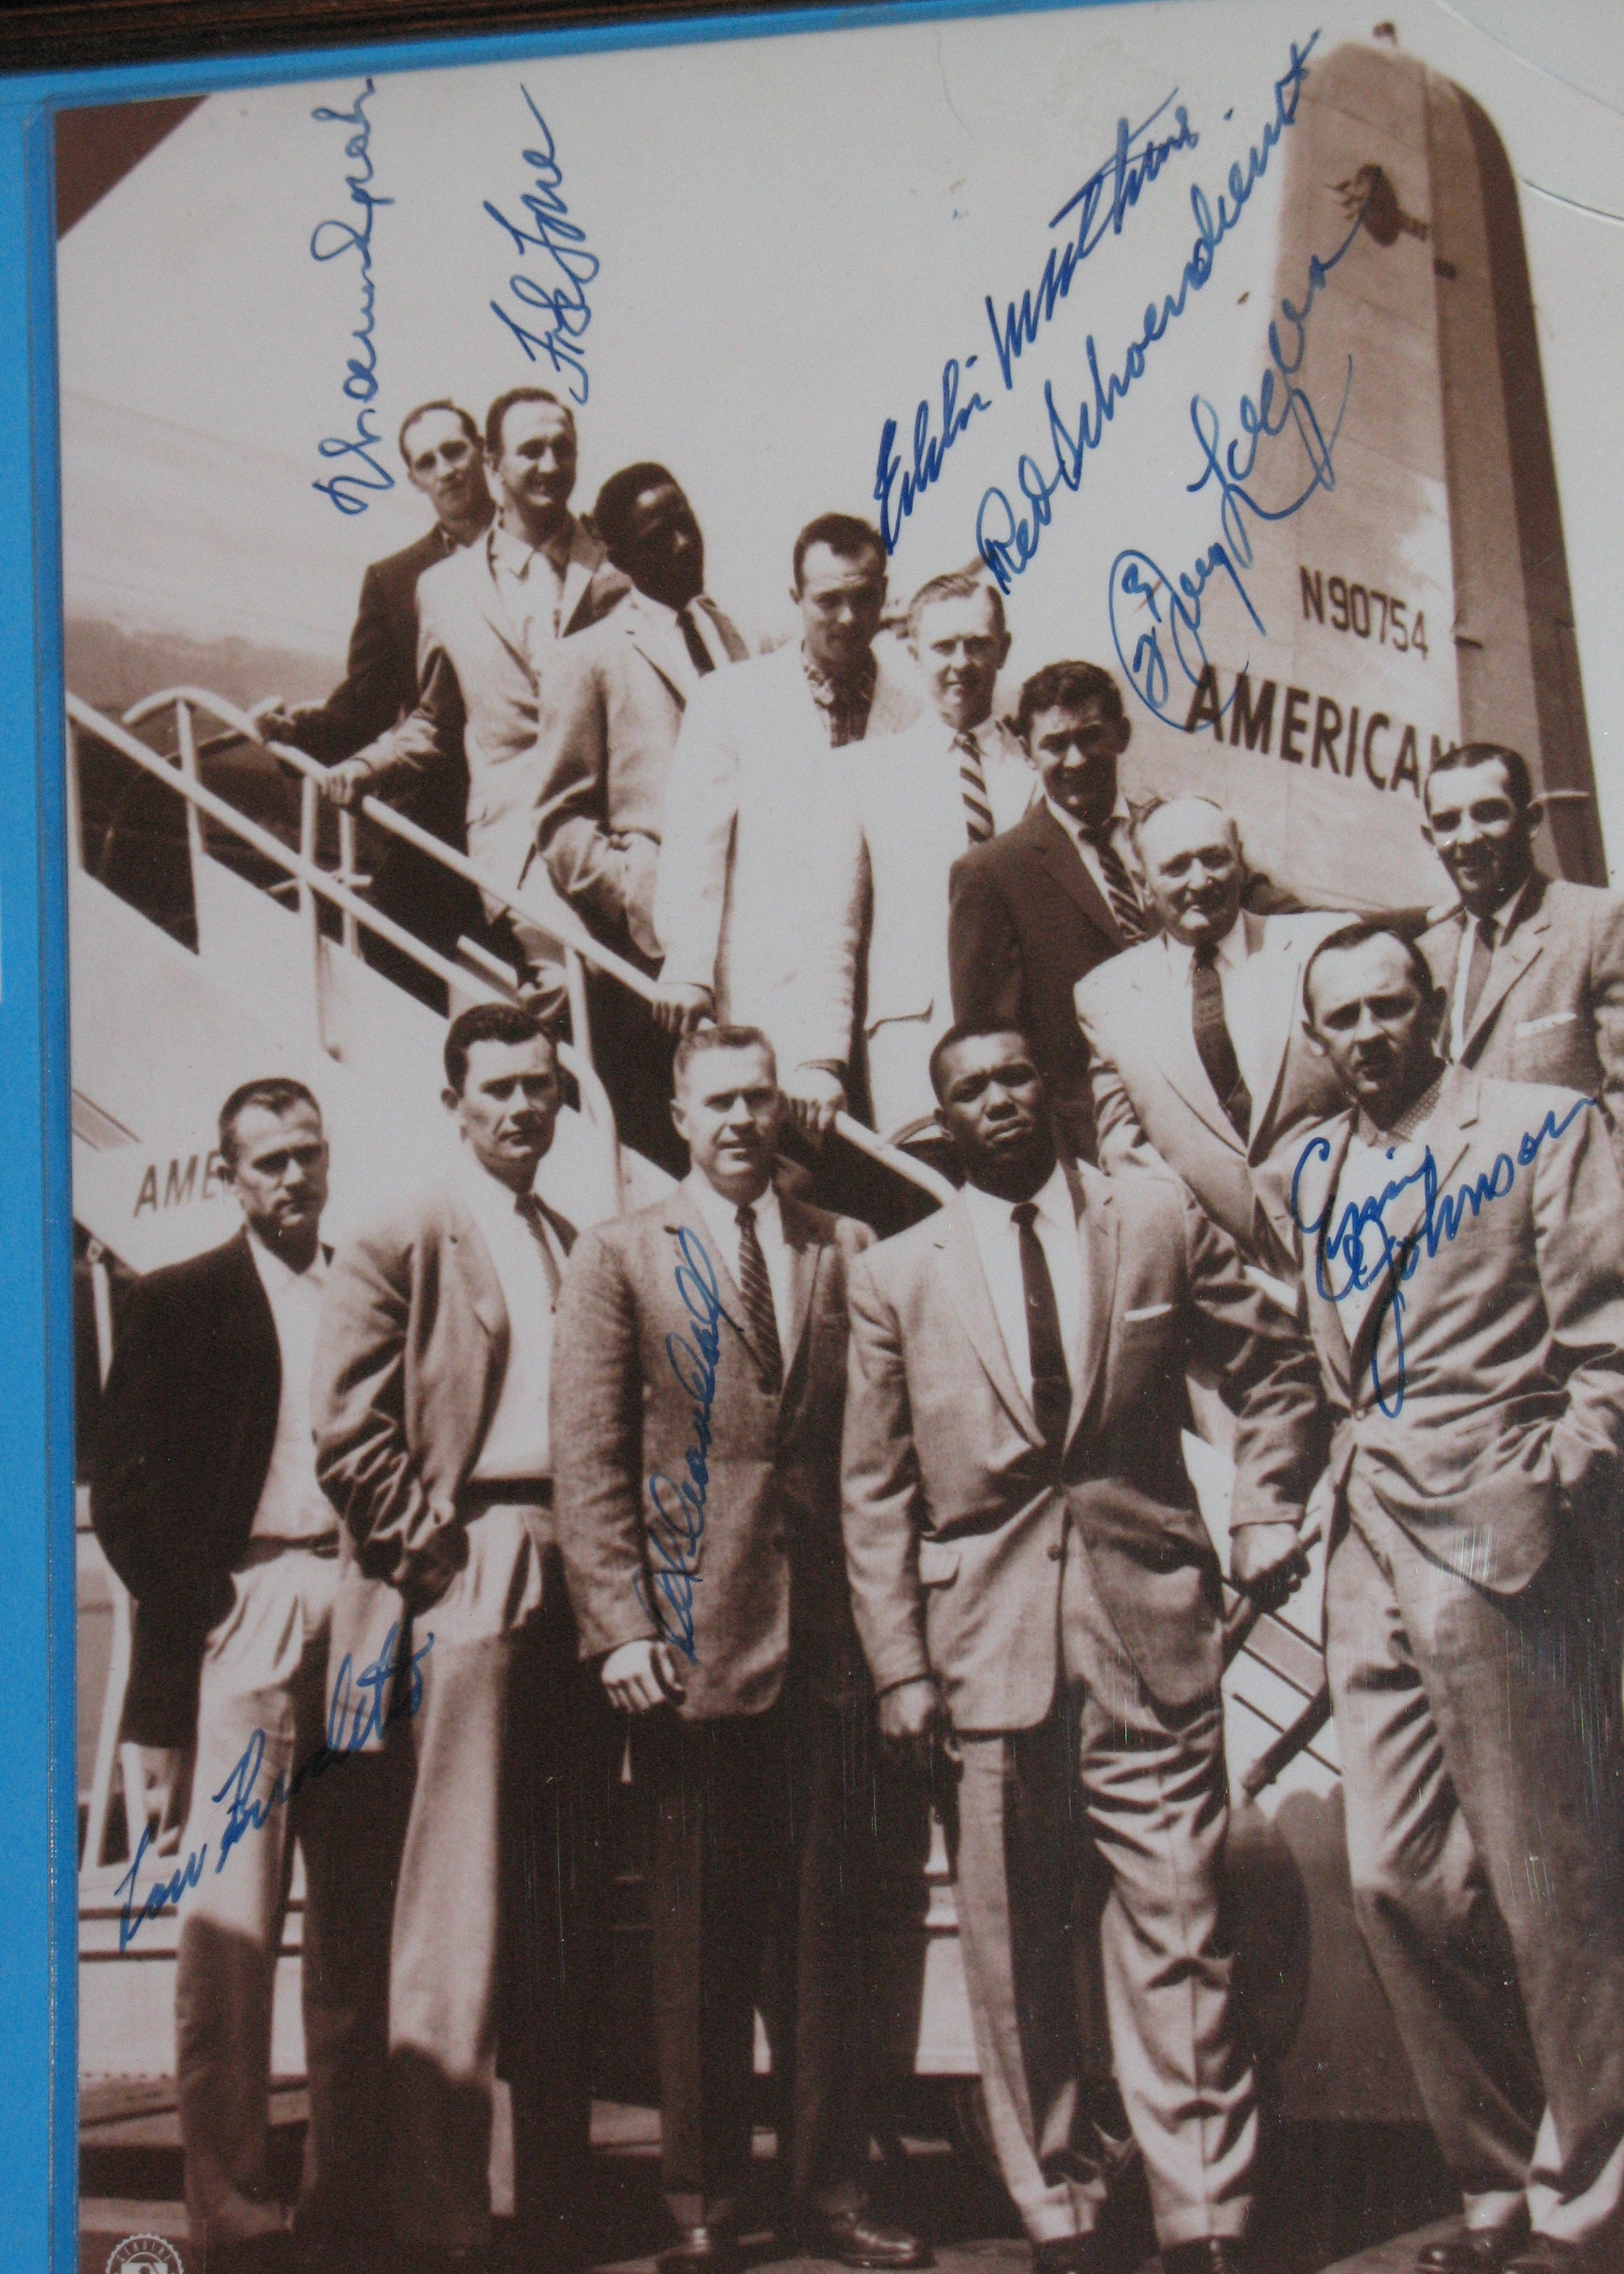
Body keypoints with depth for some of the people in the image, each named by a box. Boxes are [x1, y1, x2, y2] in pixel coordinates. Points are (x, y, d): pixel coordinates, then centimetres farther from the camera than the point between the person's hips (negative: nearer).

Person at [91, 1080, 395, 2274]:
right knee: (230, 1919, -5)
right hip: (240, 1624, -4)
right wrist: (199, 1605, -8)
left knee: (360, 1920, 6)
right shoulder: (179, 1302, 6)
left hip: (359, 1625, 4)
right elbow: (126, 1485, 1)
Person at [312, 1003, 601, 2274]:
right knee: (456, 1903, -5)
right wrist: (429, 1560, -10)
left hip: (574, 1588, 6)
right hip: (468, 1583, -6)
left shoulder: (577, 1249, 18)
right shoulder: (400, 1244, 1)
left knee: (569, 1907, 10)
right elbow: (349, 1438, -6)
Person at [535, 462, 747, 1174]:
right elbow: (561, 822, 1)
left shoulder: (731, 638, 21)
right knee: (662, 1164, -5)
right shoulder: (589, 661, 5)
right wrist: (640, 893, -14)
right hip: (650, 950, -4)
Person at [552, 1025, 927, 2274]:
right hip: (694, 1640, -2)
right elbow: (589, 1459, 0)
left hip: (827, 1632, 2)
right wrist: (622, 1623, -8)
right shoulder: (619, 1257, 6)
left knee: (832, 1923, 7)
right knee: (704, 1935, 5)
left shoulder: (847, 1251, 12)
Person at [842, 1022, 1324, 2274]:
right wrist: (902, 1666, 2)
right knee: (1014, 1951, 5)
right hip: (990, 1645, 1)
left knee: (1180, 1936, -2)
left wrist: (1265, 1518, 5)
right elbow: (876, 1491, 8)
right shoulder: (894, 1276, 7)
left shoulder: (1161, 1221, 7)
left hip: (1151, 1629, -1)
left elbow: (1280, 1372, 17)